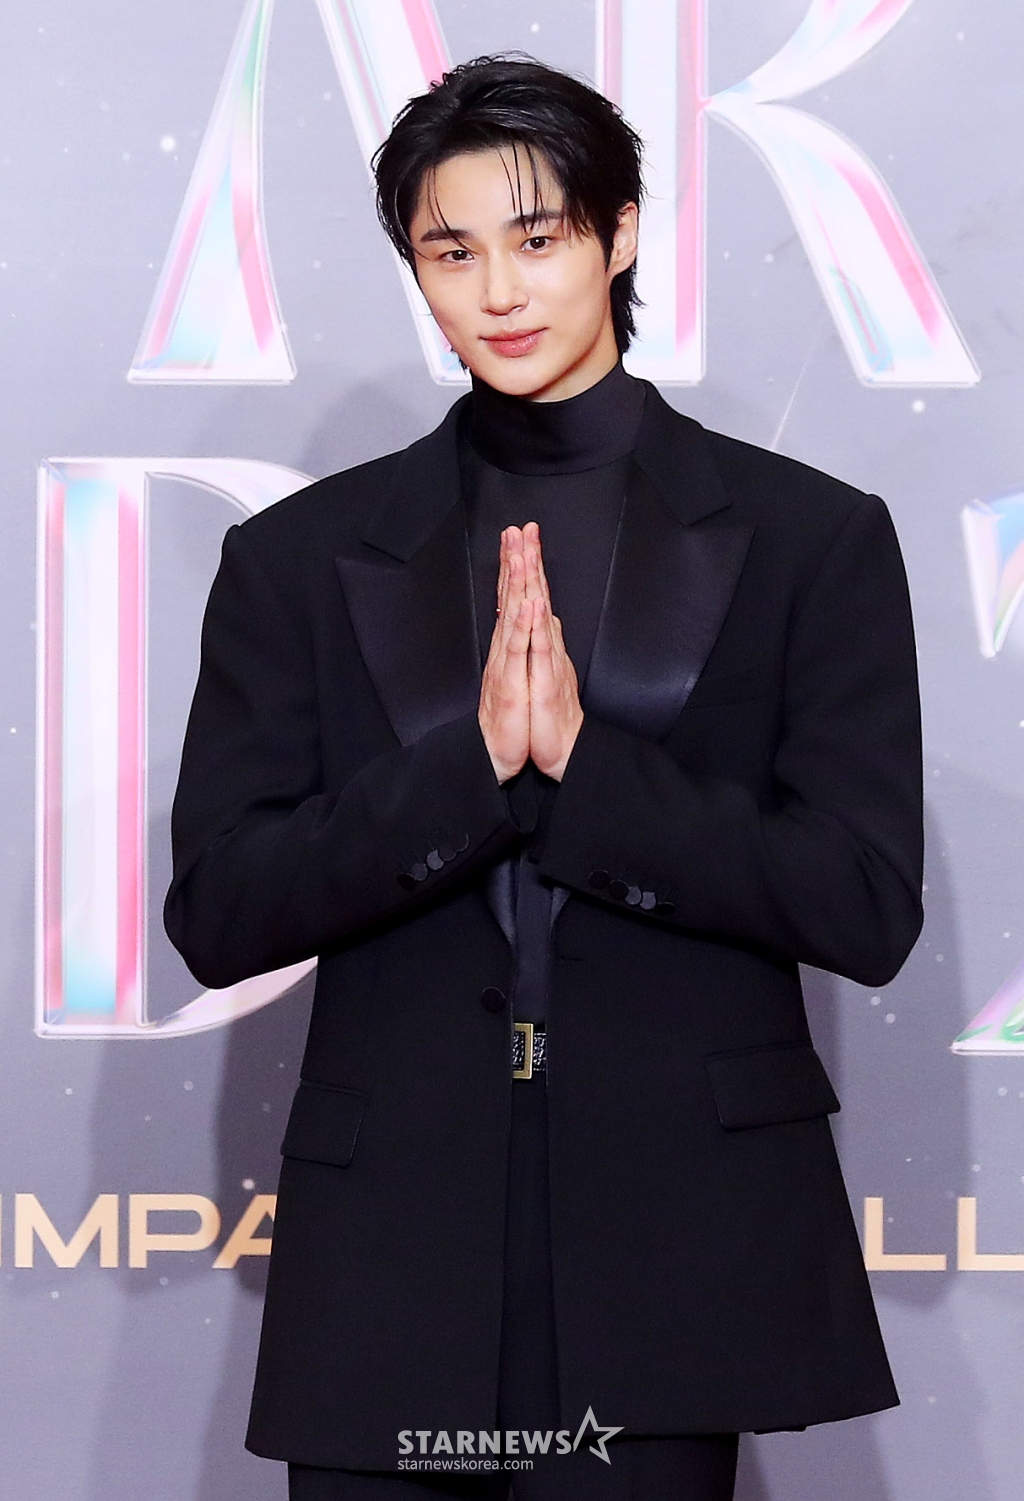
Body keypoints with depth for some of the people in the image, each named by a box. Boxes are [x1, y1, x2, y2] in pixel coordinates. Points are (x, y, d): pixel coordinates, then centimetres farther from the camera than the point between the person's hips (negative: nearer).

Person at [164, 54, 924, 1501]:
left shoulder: (809, 538, 4)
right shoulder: (300, 557, 8)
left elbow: (870, 905, -3)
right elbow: (215, 913, 1)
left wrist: (583, 760, -14)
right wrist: (473, 765, -13)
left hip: (675, 1248, -1)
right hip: (391, 1259, 2)